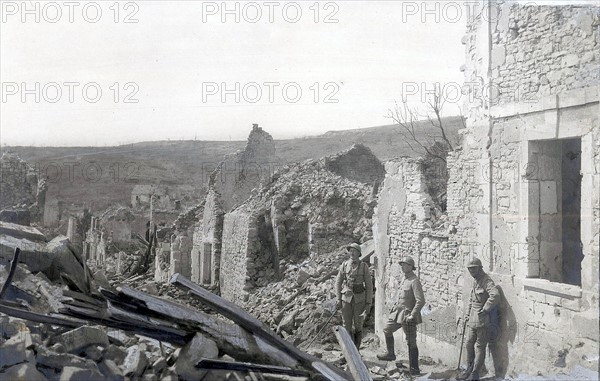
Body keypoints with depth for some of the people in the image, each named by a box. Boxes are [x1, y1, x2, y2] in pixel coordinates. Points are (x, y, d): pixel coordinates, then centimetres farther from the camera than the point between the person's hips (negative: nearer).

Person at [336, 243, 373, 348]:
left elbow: (369, 286, -4)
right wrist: (338, 298, -2)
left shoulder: (364, 267, -6)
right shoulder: (344, 265, 0)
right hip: (346, 299, 2)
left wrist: (369, 303, -8)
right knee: (347, 325, 1)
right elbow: (338, 282, 6)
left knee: (358, 325, 3)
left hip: (359, 299, -2)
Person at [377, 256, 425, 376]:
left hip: (408, 315, -10)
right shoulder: (405, 279, 9)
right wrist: (395, 306, 19)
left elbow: (421, 301, -24)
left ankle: (414, 368, 5)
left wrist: (412, 315, -24)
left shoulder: (414, 281, -19)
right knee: (387, 329, 23)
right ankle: (390, 354, 40)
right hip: (399, 312, 10)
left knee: (411, 342, -4)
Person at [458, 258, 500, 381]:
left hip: (482, 320, -9)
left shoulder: (486, 281, -17)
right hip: (473, 320, 9)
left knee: (480, 347, -2)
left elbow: (495, 296, -33)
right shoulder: (475, 281, 13)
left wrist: (485, 309, -25)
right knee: (469, 344, 14)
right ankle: (469, 370, 25)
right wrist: (469, 313, 23)